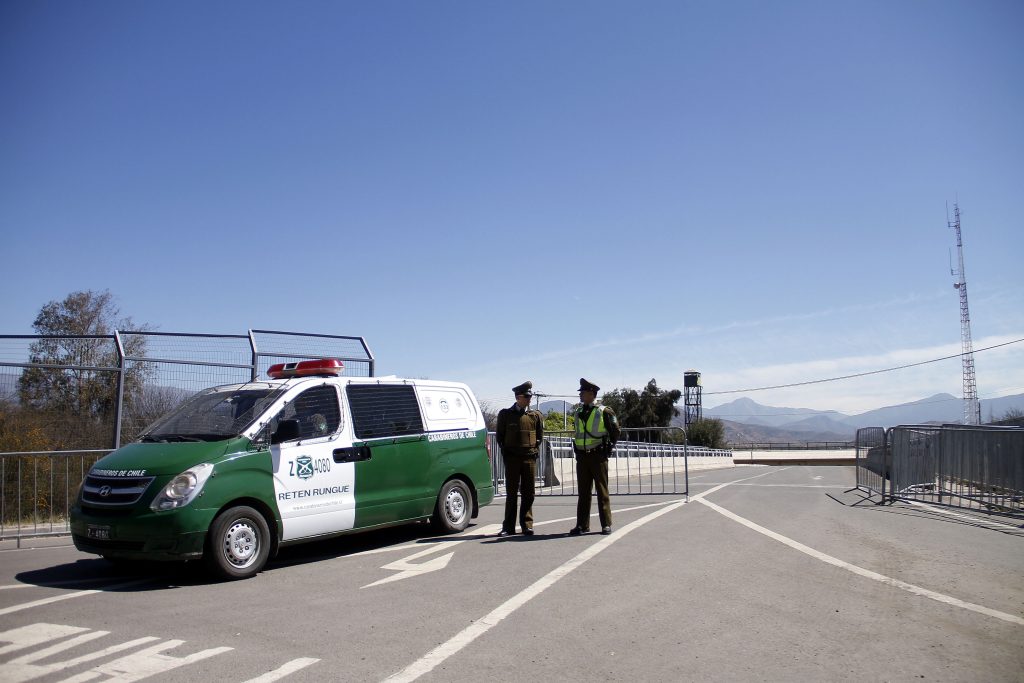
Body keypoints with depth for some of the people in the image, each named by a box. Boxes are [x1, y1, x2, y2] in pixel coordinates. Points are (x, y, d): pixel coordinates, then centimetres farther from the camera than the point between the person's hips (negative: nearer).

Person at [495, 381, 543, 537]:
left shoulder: (535, 416, 8)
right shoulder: (505, 414, 3)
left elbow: (540, 436, 16)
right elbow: (499, 436, 9)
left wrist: (535, 451, 6)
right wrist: (506, 453, 3)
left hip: (530, 458, 2)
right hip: (512, 459, -2)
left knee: (528, 494, 4)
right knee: (511, 493, 1)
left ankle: (527, 525, 12)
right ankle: (509, 527, 5)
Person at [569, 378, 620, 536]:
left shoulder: (604, 412, -5)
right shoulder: (577, 413, 10)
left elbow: (615, 431, 3)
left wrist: (608, 447, 3)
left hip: (598, 456, -5)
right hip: (581, 457, 5)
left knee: (602, 491, 0)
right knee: (583, 492, 7)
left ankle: (606, 524, 5)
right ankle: (582, 525, 10)